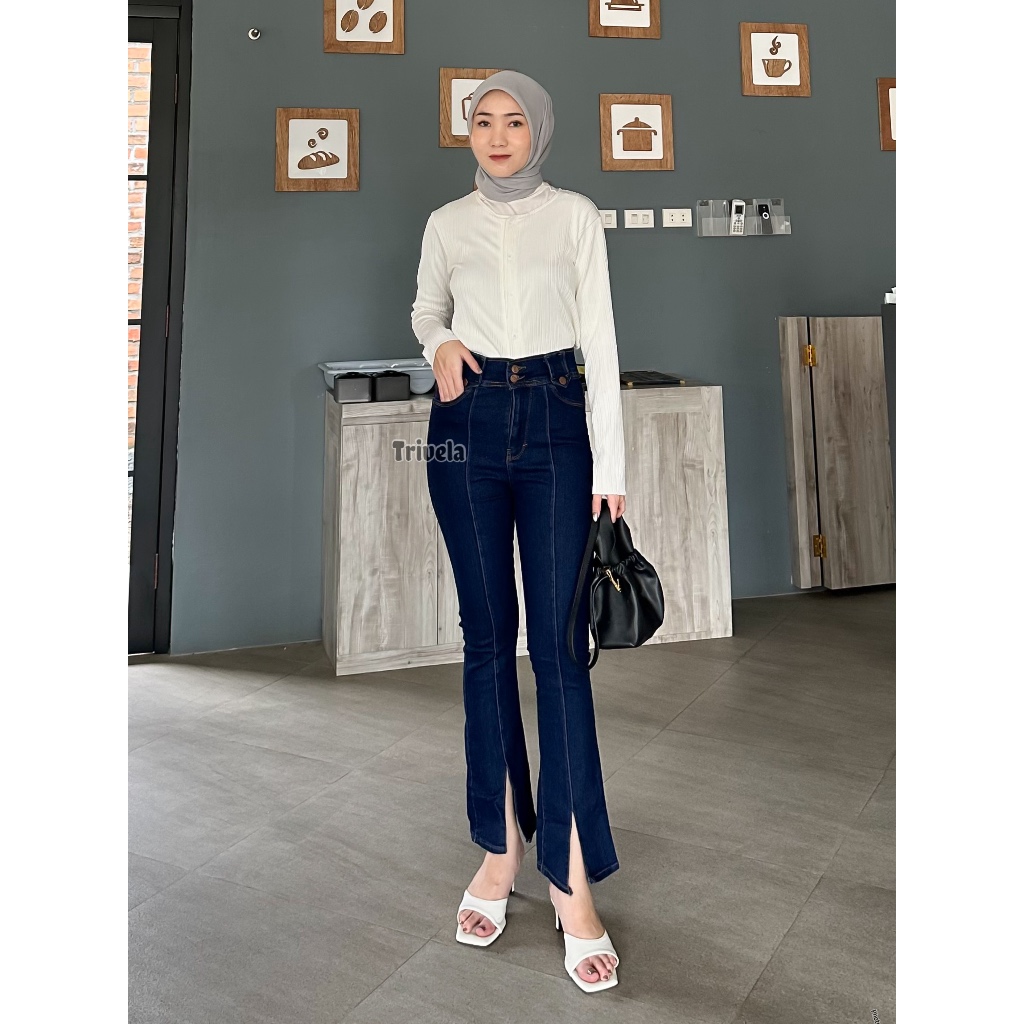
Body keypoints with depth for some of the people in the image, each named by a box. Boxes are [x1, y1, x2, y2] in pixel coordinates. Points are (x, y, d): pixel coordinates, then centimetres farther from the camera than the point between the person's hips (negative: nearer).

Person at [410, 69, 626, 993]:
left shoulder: (575, 216, 6)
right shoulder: (447, 224, 11)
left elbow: (600, 339, 1)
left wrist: (610, 464, -6)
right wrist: (441, 343, -1)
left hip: (555, 422, -2)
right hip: (469, 424, 2)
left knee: (559, 641, -7)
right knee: (487, 635, 4)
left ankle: (573, 875, 2)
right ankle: (501, 848, 18)